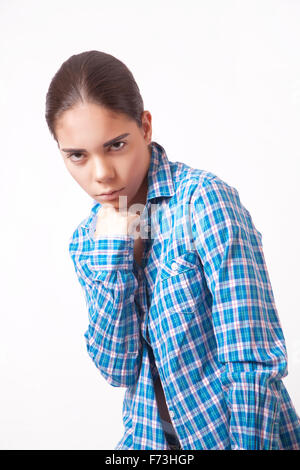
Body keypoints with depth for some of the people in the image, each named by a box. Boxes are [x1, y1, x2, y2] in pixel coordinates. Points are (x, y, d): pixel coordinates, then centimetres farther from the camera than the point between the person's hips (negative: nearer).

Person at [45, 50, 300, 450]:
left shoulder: (205, 199, -18)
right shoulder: (85, 242, 0)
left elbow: (254, 359, -20)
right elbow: (118, 370, -8)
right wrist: (113, 253, -16)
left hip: (241, 432, -2)